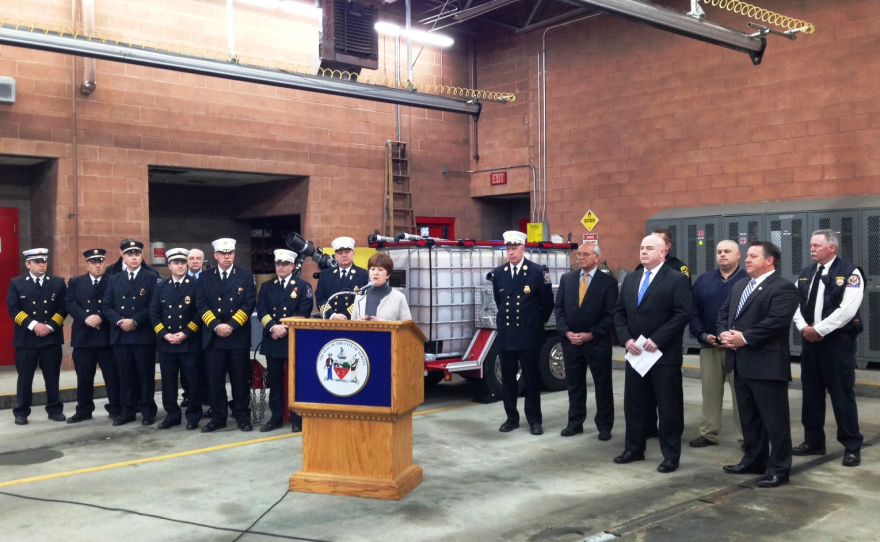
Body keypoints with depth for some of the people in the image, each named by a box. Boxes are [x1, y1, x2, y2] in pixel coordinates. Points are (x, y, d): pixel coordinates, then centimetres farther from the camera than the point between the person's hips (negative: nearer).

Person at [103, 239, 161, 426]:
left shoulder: (151, 278, 2)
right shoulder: (114, 280, 14)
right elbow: (107, 306, 7)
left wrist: (134, 321, -16)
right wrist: (119, 321, -10)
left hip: (144, 335, -3)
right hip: (120, 335, 3)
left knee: (146, 374, 2)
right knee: (126, 375, 8)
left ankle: (148, 410, 10)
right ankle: (128, 410, 16)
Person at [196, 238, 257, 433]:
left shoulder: (246, 276, 4)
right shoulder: (205, 278, 9)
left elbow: (249, 304, -4)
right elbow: (201, 305, 1)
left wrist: (231, 325, -13)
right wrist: (216, 325, -12)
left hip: (239, 336, -1)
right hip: (213, 337, 2)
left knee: (240, 379, 4)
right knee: (215, 379, 4)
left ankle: (242, 417, 13)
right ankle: (218, 417, 14)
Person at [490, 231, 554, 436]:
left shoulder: (538, 271, -8)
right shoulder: (498, 273, 5)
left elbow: (547, 302, 0)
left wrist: (540, 322, 9)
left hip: (529, 334, -4)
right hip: (506, 334, 4)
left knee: (531, 379, 5)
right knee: (507, 379, 9)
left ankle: (534, 420, 16)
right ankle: (512, 417, 21)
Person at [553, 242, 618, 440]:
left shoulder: (608, 282, -3)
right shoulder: (566, 279, 8)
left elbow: (611, 314, -8)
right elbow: (559, 308, 6)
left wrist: (591, 335, -14)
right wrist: (566, 332, -8)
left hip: (598, 342, -3)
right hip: (570, 341, 3)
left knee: (603, 385, 6)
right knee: (574, 384, 11)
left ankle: (604, 426, 16)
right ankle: (575, 422, 21)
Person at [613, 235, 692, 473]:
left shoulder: (677, 279, -7)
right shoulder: (630, 279, 12)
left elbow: (683, 314, -15)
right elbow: (619, 311, 12)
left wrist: (656, 339, -19)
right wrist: (626, 339, -3)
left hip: (664, 354, -6)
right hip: (635, 353, 6)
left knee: (669, 406, 3)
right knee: (634, 404, 13)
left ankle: (671, 455, 14)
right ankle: (634, 449, 25)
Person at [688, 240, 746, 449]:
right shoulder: (703, 280, 10)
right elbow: (693, 312, 8)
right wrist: (703, 335, -5)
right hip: (709, 346, 4)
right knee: (710, 391, 10)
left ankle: (746, 437, 10)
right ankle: (708, 433, 19)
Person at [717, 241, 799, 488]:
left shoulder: (783, 288, -10)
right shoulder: (739, 285, 18)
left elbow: (775, 322, -21)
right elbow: (724, 312, 17)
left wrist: (744, 337, -20)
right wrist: (723, 332, -3)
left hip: (767, 364, -9)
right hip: (741, 363, 9)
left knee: (774, 419, 1)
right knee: (749, 417, 17)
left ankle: (779, 468, 11)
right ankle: (754, 460, 29)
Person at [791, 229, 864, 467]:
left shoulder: (850, 273, -8)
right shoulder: (806, 273, 11)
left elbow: (847, 310, -18)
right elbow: (796, 304, 8)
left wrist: (819, 329, -17)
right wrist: (804, 328, -8)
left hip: (838, 342, -6)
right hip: (810, 341, 6)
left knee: (842, 395, -1)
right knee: (811, 393, 11)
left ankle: (852, 447, 11)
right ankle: (813, 441, 23)